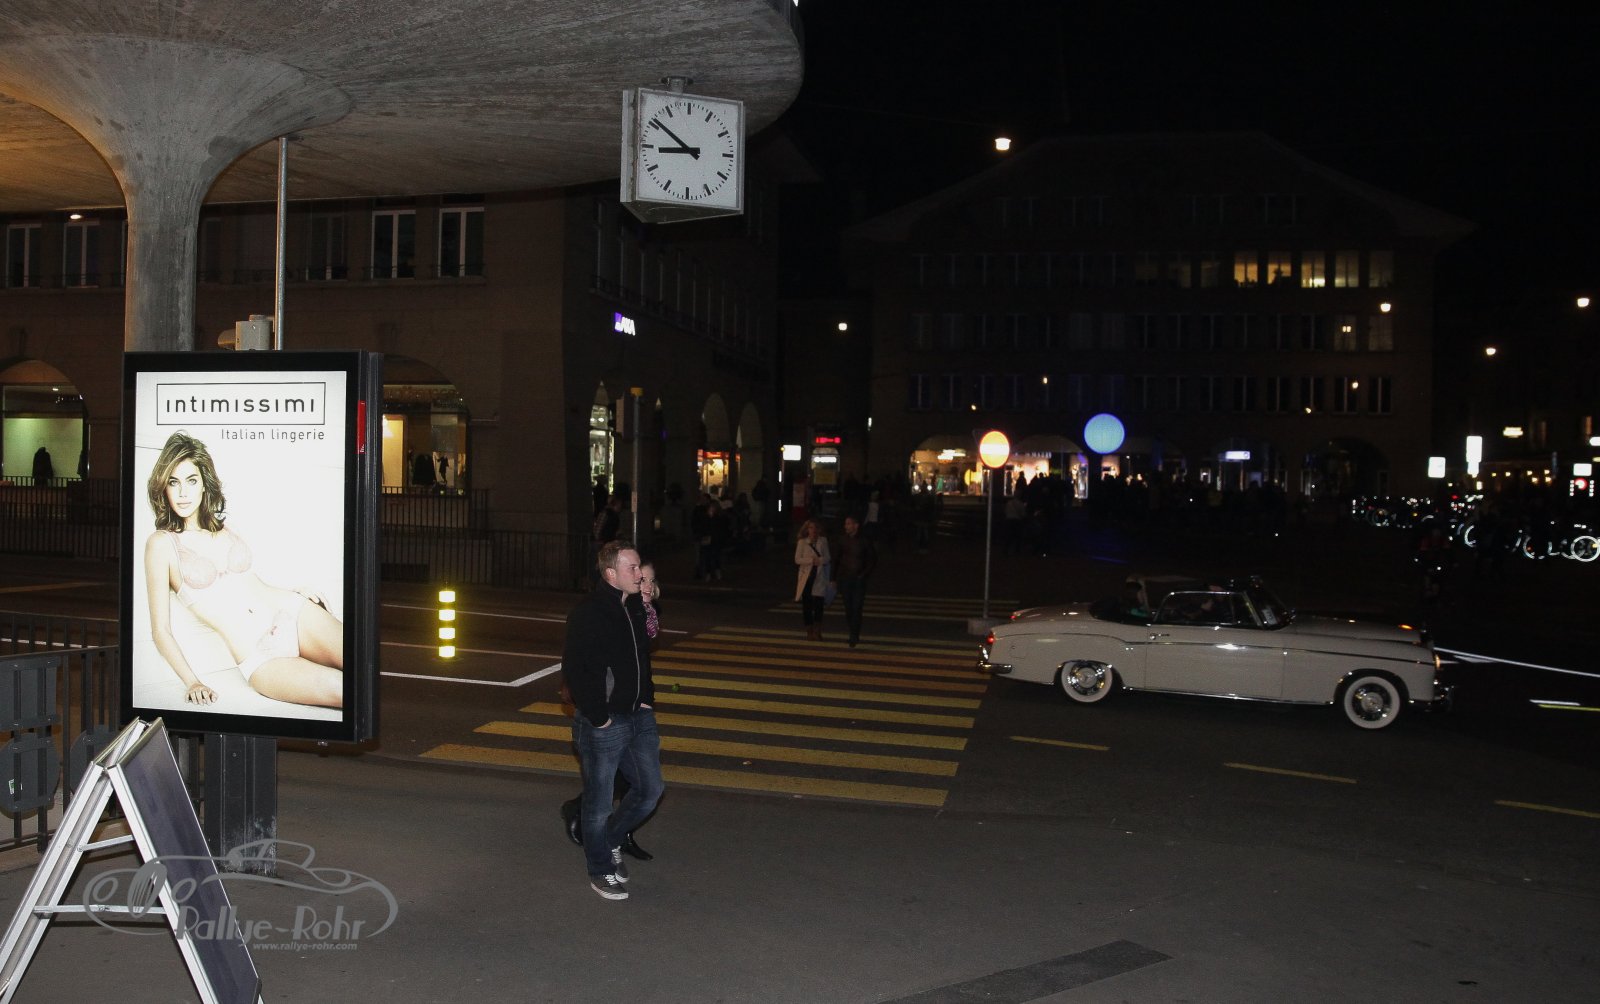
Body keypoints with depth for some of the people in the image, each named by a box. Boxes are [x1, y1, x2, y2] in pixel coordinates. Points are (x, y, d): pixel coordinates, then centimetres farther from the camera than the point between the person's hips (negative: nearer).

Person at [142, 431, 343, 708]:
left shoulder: (224, 527, 16)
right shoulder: (163, 543, 3)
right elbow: (161, 631, 1)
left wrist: (293, 591, 6)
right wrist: (191, 683, -11)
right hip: (259, 661, -4)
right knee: (340, 687, -31)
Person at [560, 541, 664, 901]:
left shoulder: (636, 608, 8)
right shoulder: (587, 613, -17)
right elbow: (574, 670, -19)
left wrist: (647, 698, 11)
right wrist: (598, 718, -17)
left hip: (638, 718, 8)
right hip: (603, 723, -7)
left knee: (649, 790, 13)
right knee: (600, 799, 6)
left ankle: (610, 840, 36)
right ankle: (600, 870, 24)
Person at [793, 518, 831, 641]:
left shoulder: (823, 541, 8)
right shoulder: (802, 542, 4)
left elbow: (827, 558, 7)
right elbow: (797, 559, -2)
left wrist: (819, 560, -13)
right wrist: (811, 560, -13)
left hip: (819, 576, 0)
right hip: (806, 575, 0)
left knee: (819, 604, -9)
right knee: (807, 605, 2)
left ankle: (817, 633, -7)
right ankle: (809, 632, 12)